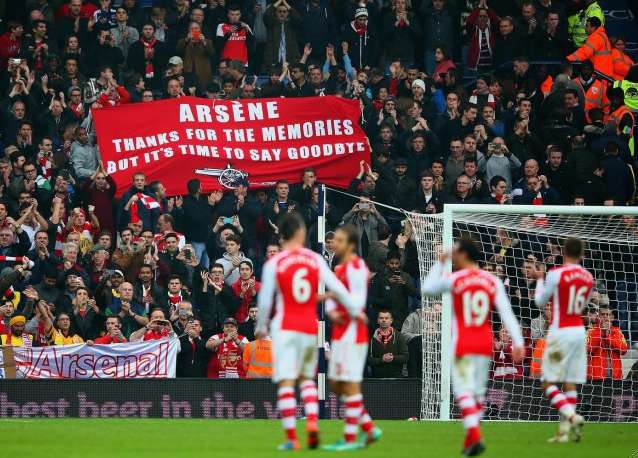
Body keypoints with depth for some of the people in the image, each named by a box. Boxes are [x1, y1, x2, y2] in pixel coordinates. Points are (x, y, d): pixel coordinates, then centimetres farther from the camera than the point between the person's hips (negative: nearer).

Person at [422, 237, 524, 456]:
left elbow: (427, 288, 10)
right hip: (485, 344, 4)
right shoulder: (492, 281, 2)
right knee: (478, 392, 13)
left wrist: (440, 263, 18)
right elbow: (507, 313, -5)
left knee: (464, 390, -7)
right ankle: (471, 438, 18)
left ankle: (475, 437, -23)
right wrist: (518, 342, -8)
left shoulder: (454, 280, -6)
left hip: (463, 345, -4)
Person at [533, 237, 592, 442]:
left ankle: (572, 417, -21)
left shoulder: (556, 274, -12)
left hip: (560, 332, -6)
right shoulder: (588, 277, 6)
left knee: (549, 383, -1)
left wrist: (539, 279, 14)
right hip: (579, 331, 6)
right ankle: (565, 430, 3)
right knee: (570, 383, 7)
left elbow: (540, 301, -1)